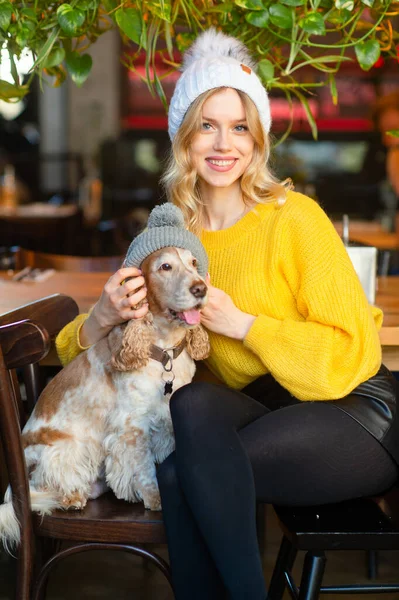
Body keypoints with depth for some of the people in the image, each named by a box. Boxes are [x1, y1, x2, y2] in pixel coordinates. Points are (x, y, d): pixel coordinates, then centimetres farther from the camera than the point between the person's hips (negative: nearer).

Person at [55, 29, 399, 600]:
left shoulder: (294, 218, -9)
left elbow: (352, 353, -13)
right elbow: (74, 354, 6)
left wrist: (241, 322, -19)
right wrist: (103, 318, -17)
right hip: (266, 411, 5)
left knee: (179, 473, -27)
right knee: (193, 403, -29)